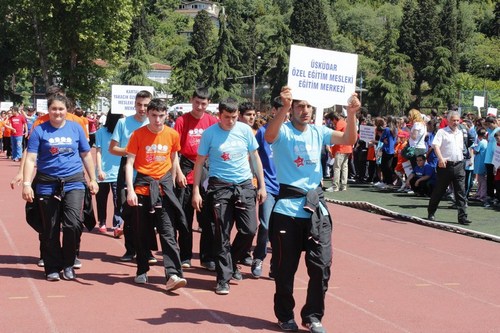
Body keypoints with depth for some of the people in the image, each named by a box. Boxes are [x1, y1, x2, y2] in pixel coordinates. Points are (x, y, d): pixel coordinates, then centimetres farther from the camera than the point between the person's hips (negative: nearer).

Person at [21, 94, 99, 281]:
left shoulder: (76, 128, 5)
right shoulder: (40, 131, 0)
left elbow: (86, 155, 13)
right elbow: (31, 159, -5)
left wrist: (93, 179, 13)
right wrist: (26, 184, -13)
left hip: (73, 182, 1)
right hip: (47, 184, 0)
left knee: (73, 224, -12)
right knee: (50, 229, 6)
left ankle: (68, 264, 9)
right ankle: (53, 268, 21)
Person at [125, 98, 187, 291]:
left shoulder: (172, 135, 1)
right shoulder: (138, 134, -4)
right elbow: (129, 163, -6)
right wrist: (130, 190, -15)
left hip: (163, 186, 0)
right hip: (142, 186, 0)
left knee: (167, 232, -7)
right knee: (142, 232, 9)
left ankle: (173, 275, -15)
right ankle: (142, 271, 24)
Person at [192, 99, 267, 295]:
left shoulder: (245, 130, 2)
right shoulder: (209, 133, -5)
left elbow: (255, 158, 11)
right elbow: (200, 162, 0)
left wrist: (262, 185, 8)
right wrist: (196, 191, -5)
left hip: (245, 185, 3)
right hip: (220, 187, -3)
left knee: (249, 230, -1)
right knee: (222, 234, -2)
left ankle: (232, 262, 25)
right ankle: (223, 278, 6)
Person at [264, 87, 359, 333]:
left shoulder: (318, 132, 8)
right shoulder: (283, 131, -4)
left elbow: (349, 140, -3)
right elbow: (269, 136, -28)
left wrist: (351, 114, -19)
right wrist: (284, 108, -41)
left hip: (316, 207, 3)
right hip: (287, 208, -3)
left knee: (321, 265, -1)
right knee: (285, 267, 6)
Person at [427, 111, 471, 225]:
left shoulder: (460, 133, 16)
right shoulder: (442, 132, -3)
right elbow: (436, 145, -16)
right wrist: (441, 158, -30)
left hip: (459, 165, 4)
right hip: (445, 165, -4)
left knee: (461, 192, -2)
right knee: (439, 191, 6)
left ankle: (462, 217, -2)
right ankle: (431, 213, 22)